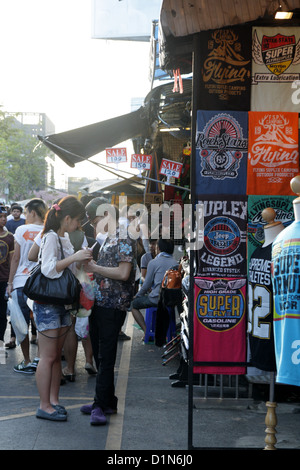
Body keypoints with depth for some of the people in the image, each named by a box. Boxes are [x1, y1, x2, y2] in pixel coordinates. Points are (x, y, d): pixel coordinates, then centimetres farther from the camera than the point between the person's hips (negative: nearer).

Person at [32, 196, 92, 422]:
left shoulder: (65, 237, 13)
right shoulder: (51, 237, -14)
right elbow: (48, 269, -26)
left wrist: (81, 259, 13)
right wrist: (75, 257, -29)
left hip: (62, 303, 9)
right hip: (47, 304, -9)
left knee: (57, 355, 12)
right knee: (48, 357, -4)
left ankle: (53, 400, 20)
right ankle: (44, 406, 2)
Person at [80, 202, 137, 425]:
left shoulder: (124, 238, -11)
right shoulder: (108, 239, 19)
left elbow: (123, 273, -19)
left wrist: (95, 268, -14)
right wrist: (92, 266, 10)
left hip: (113, 306, -10)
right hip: (101, 304, 10)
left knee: (106, 357, -7)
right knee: (102, 355, 12)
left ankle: (102, 404, -4)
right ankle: (107, 402, 20)